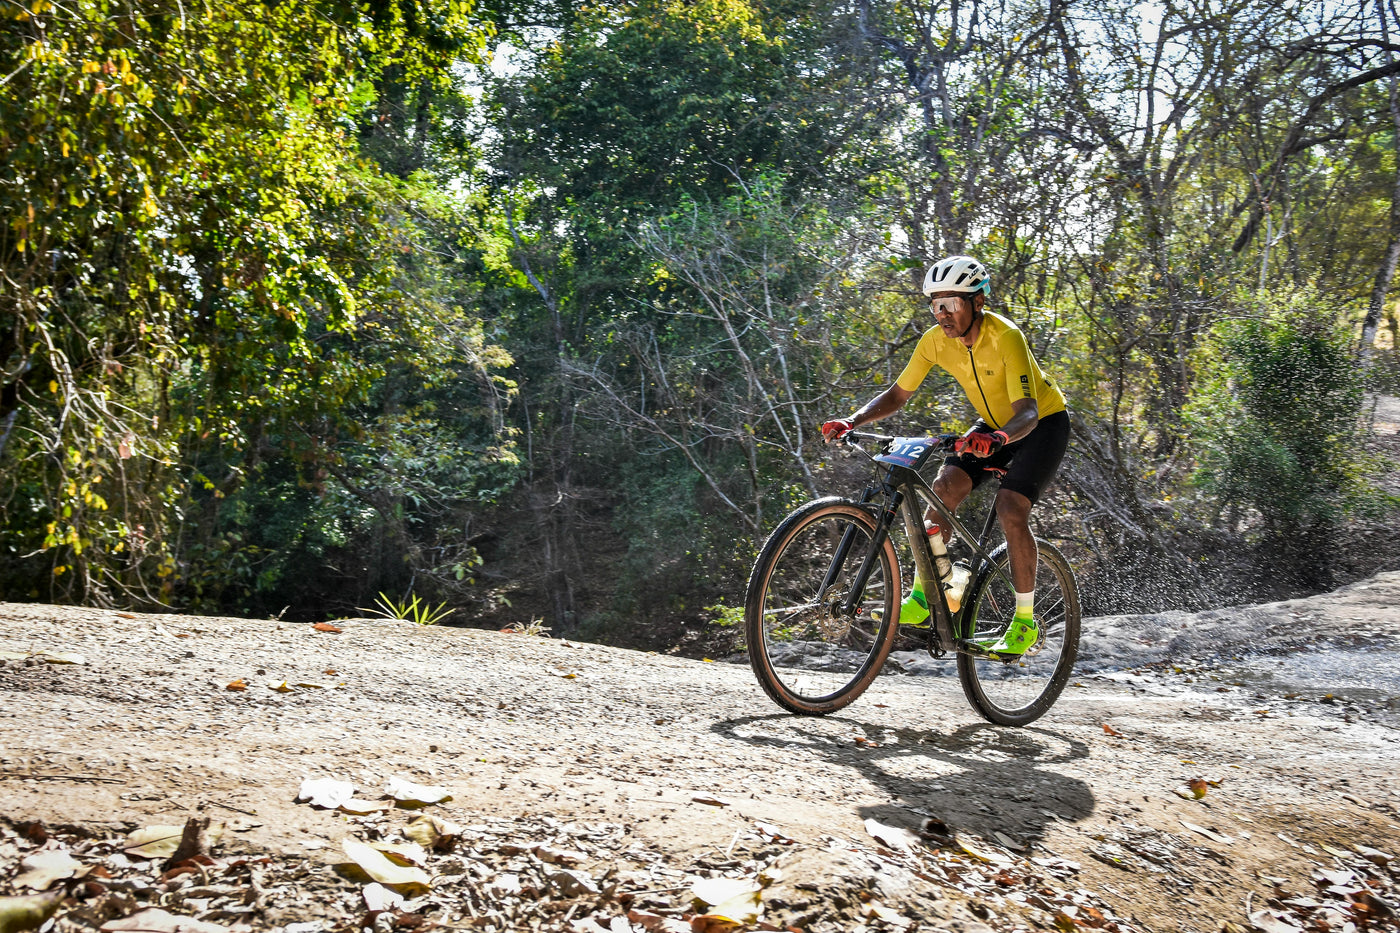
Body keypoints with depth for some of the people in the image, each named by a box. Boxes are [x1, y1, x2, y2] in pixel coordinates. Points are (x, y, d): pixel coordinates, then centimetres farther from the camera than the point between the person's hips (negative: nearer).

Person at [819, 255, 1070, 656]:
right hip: (993, 424, 6)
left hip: (1043, 422, -5)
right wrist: (852, 421, -24)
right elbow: (897, 395, -7)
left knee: (1010, 509, -22)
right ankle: (921, 598, -7)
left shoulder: (1005, 337, -32)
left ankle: (1025, 622, -7)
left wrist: (998, 438, -61)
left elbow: (1027, 410, -40)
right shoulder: (936, 340, -15)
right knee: (944, 487, -17)